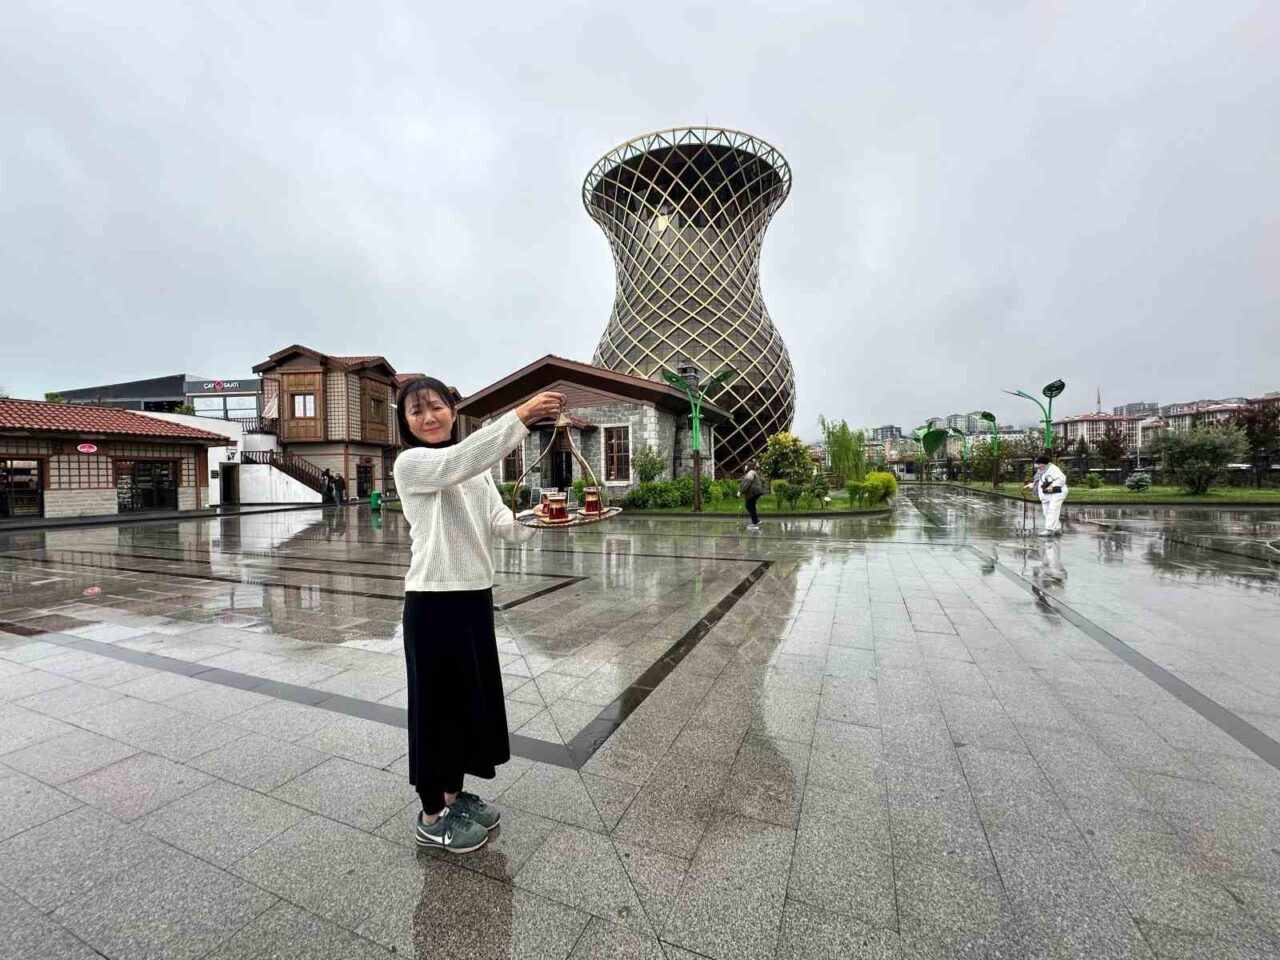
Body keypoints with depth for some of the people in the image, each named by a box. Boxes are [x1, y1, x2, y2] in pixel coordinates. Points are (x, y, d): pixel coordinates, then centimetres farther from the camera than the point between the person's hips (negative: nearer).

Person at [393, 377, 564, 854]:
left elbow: (503, 523, 2)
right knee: (437, 700, 7)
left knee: (470, 696, 18)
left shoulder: (476, 470, 13)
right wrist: (521, 415, -35)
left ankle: (455, 794, 39)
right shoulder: (410, 463, -9)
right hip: (433, 602, -7)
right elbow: (459, 460, -30)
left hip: (476, 597, 7)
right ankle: (431, 816, 28)